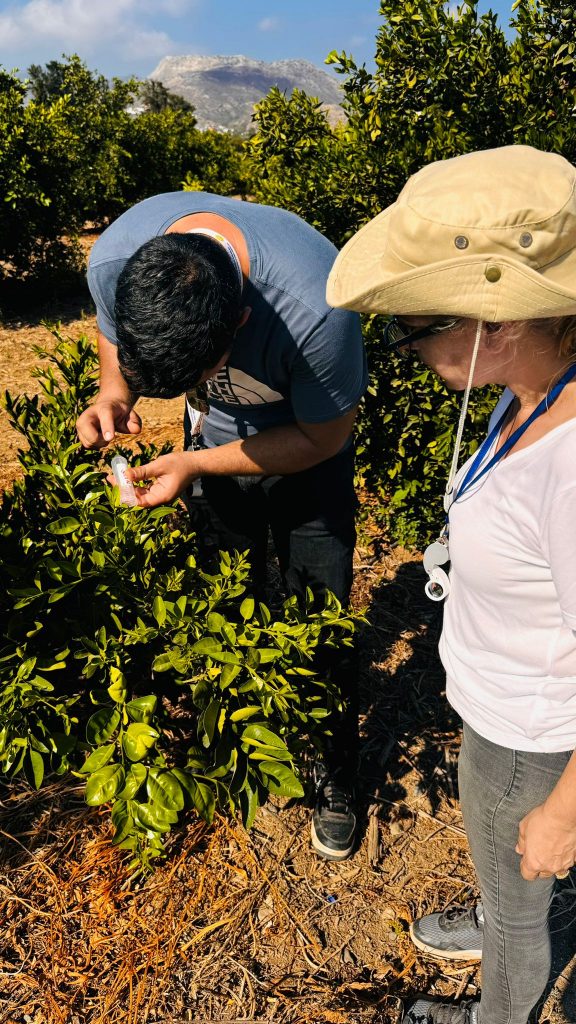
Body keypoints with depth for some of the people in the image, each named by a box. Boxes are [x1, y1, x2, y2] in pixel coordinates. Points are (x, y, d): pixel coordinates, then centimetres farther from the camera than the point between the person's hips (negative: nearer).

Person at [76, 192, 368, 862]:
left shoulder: (316, 306, -41)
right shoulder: (113, 259, -29)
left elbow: (322, 437, -24)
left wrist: (195, 465, -31)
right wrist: (113, 393, -26)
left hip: (306, 456, -3)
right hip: (212, 442, 4)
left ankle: (334, 779, 27)